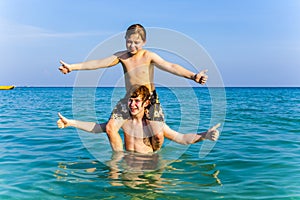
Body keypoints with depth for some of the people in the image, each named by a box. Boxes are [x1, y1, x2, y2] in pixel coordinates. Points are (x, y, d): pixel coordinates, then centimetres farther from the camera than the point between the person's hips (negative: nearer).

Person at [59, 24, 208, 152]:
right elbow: (99, 63, -4)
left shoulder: (149, 56, -12)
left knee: (158, 135, -16)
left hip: (150, 99, -3)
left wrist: (193, 76, -41)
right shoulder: (121, 56, -2)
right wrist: (73, 67, -7)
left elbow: (170, 67, -26)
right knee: (110, 127, -12)